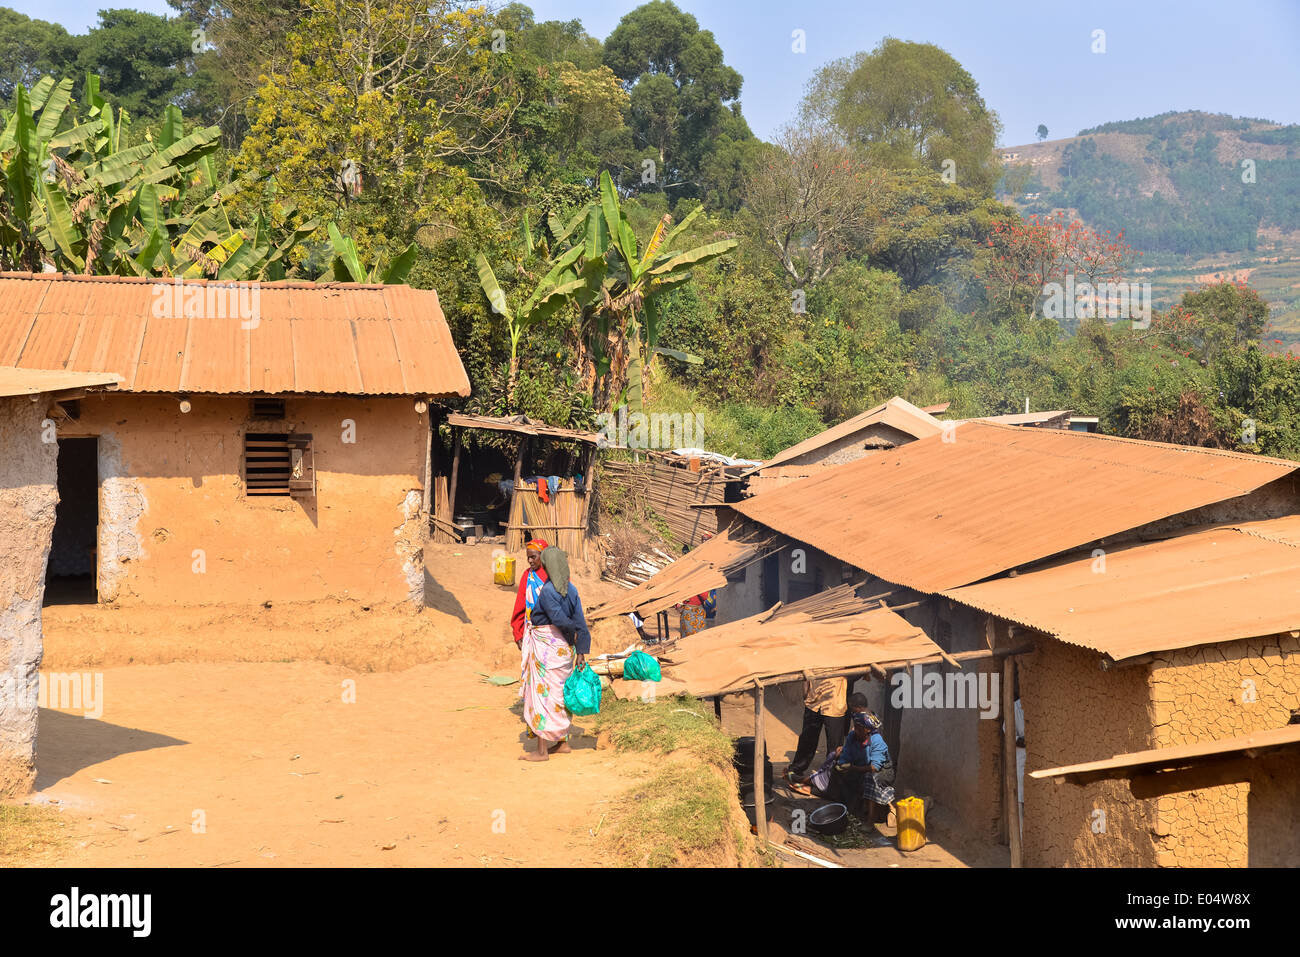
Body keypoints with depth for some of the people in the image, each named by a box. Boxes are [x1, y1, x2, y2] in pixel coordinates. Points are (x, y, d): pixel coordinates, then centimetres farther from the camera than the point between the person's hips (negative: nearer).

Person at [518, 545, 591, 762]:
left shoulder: (547, 591, -18)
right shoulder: (571, 589, 4)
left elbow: (559, 618, -26)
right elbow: (579, 620, 2)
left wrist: (575, 628, -6)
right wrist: (581, 652, 2)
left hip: (547, 646, -8)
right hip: (564, 646, 8)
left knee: (543, 694, -2)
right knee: (559, 693, 18)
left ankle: (542, 750, 1)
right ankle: (563, 742, 27)